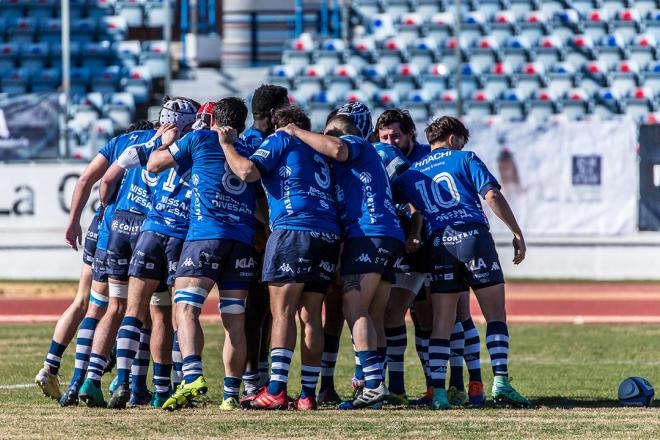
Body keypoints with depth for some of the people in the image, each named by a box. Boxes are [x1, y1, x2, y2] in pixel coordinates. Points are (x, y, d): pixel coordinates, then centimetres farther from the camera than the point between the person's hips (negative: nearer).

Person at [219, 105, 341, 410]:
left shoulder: (280, 140, 7)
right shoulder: (319, 154, 28)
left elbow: (247, 171, -5)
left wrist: (226, 145, 11)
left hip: (293, 229, -6)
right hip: (329, 235, 6)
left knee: (282, 313, -8)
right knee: (311, 317, 7)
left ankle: (276, 390, -17)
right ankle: (308, 393, 3)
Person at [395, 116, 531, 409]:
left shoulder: (410, 173, 21)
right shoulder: (465, 159, 10)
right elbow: (492, 196, -1)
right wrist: (517, 233, 1)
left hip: (438, 244, 3)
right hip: (473, 236, -3)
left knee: (442, 322, 6)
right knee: (495, 313, 3)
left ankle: (438, 391, -4)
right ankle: (501, 382, -10)